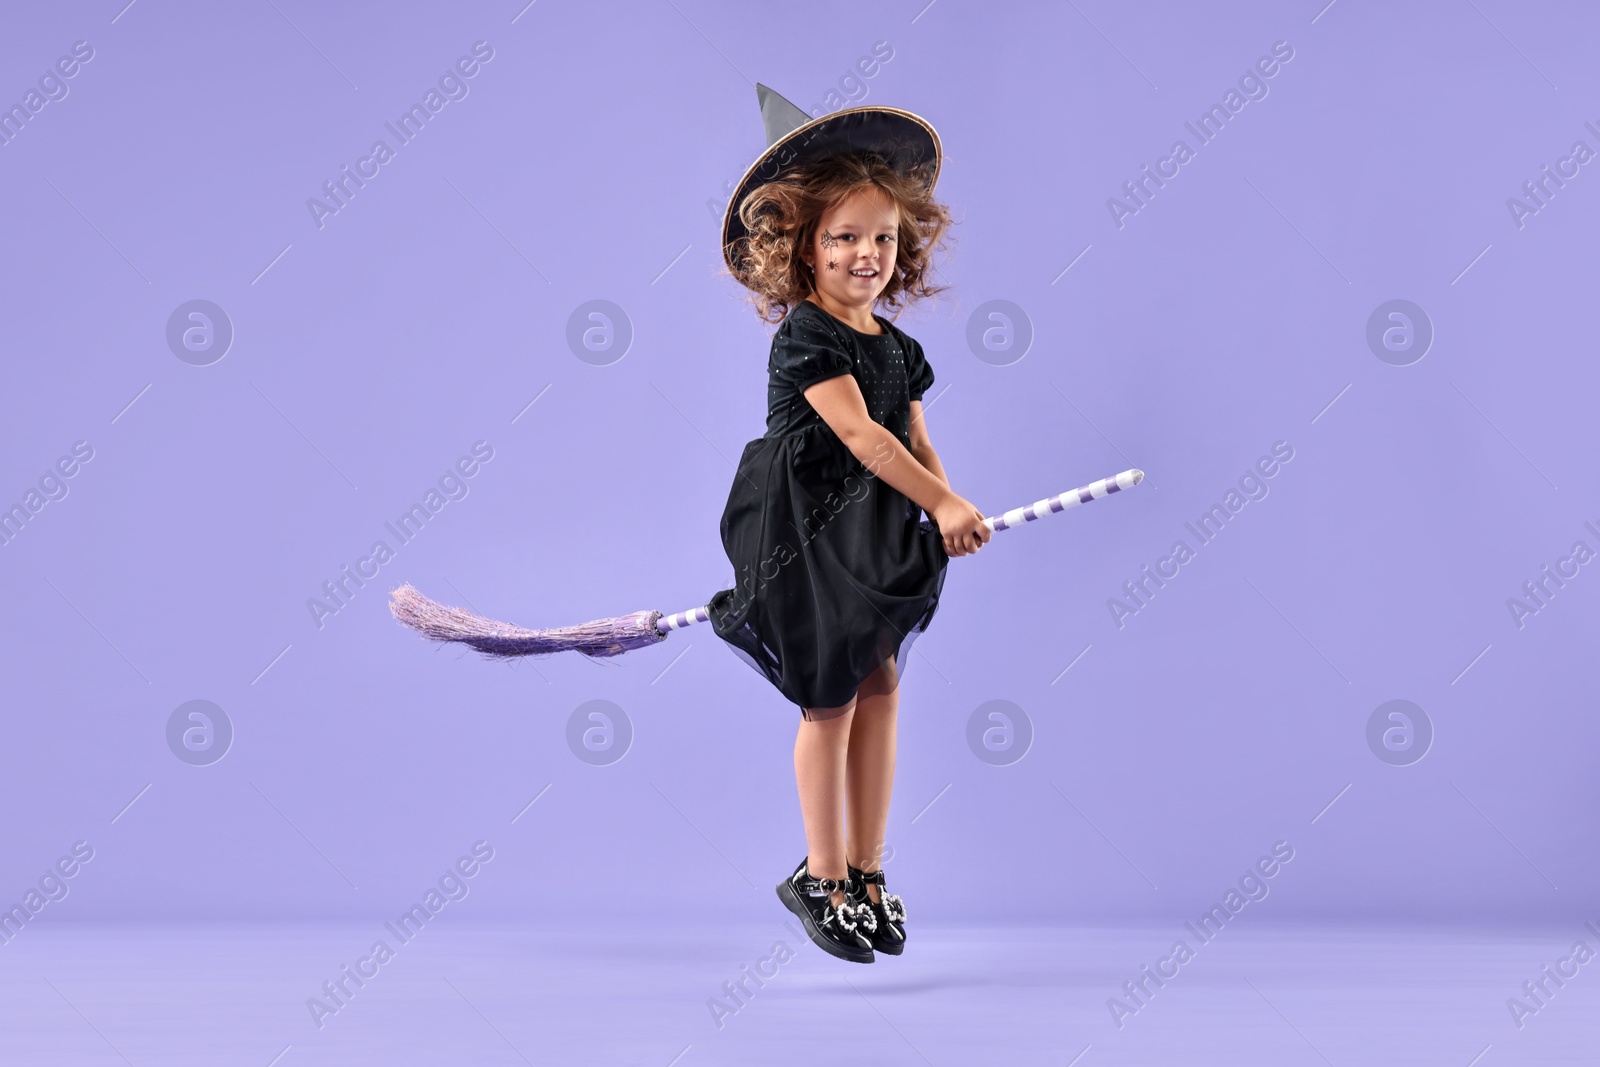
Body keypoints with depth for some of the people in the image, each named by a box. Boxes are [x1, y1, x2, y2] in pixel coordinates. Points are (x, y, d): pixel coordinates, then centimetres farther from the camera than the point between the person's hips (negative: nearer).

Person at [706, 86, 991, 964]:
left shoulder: (899, 348, 8)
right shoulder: (803, 339, -15)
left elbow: (918, 444, 9)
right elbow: (859, 433, -23)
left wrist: (946, 513, -8)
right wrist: (941, 505, -27)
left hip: (878, 535, 7)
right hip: (807, 533, -7)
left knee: (880, 684, 8)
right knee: (830, 699, -1)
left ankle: (865, 872, 19)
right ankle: (821, 879, 13)